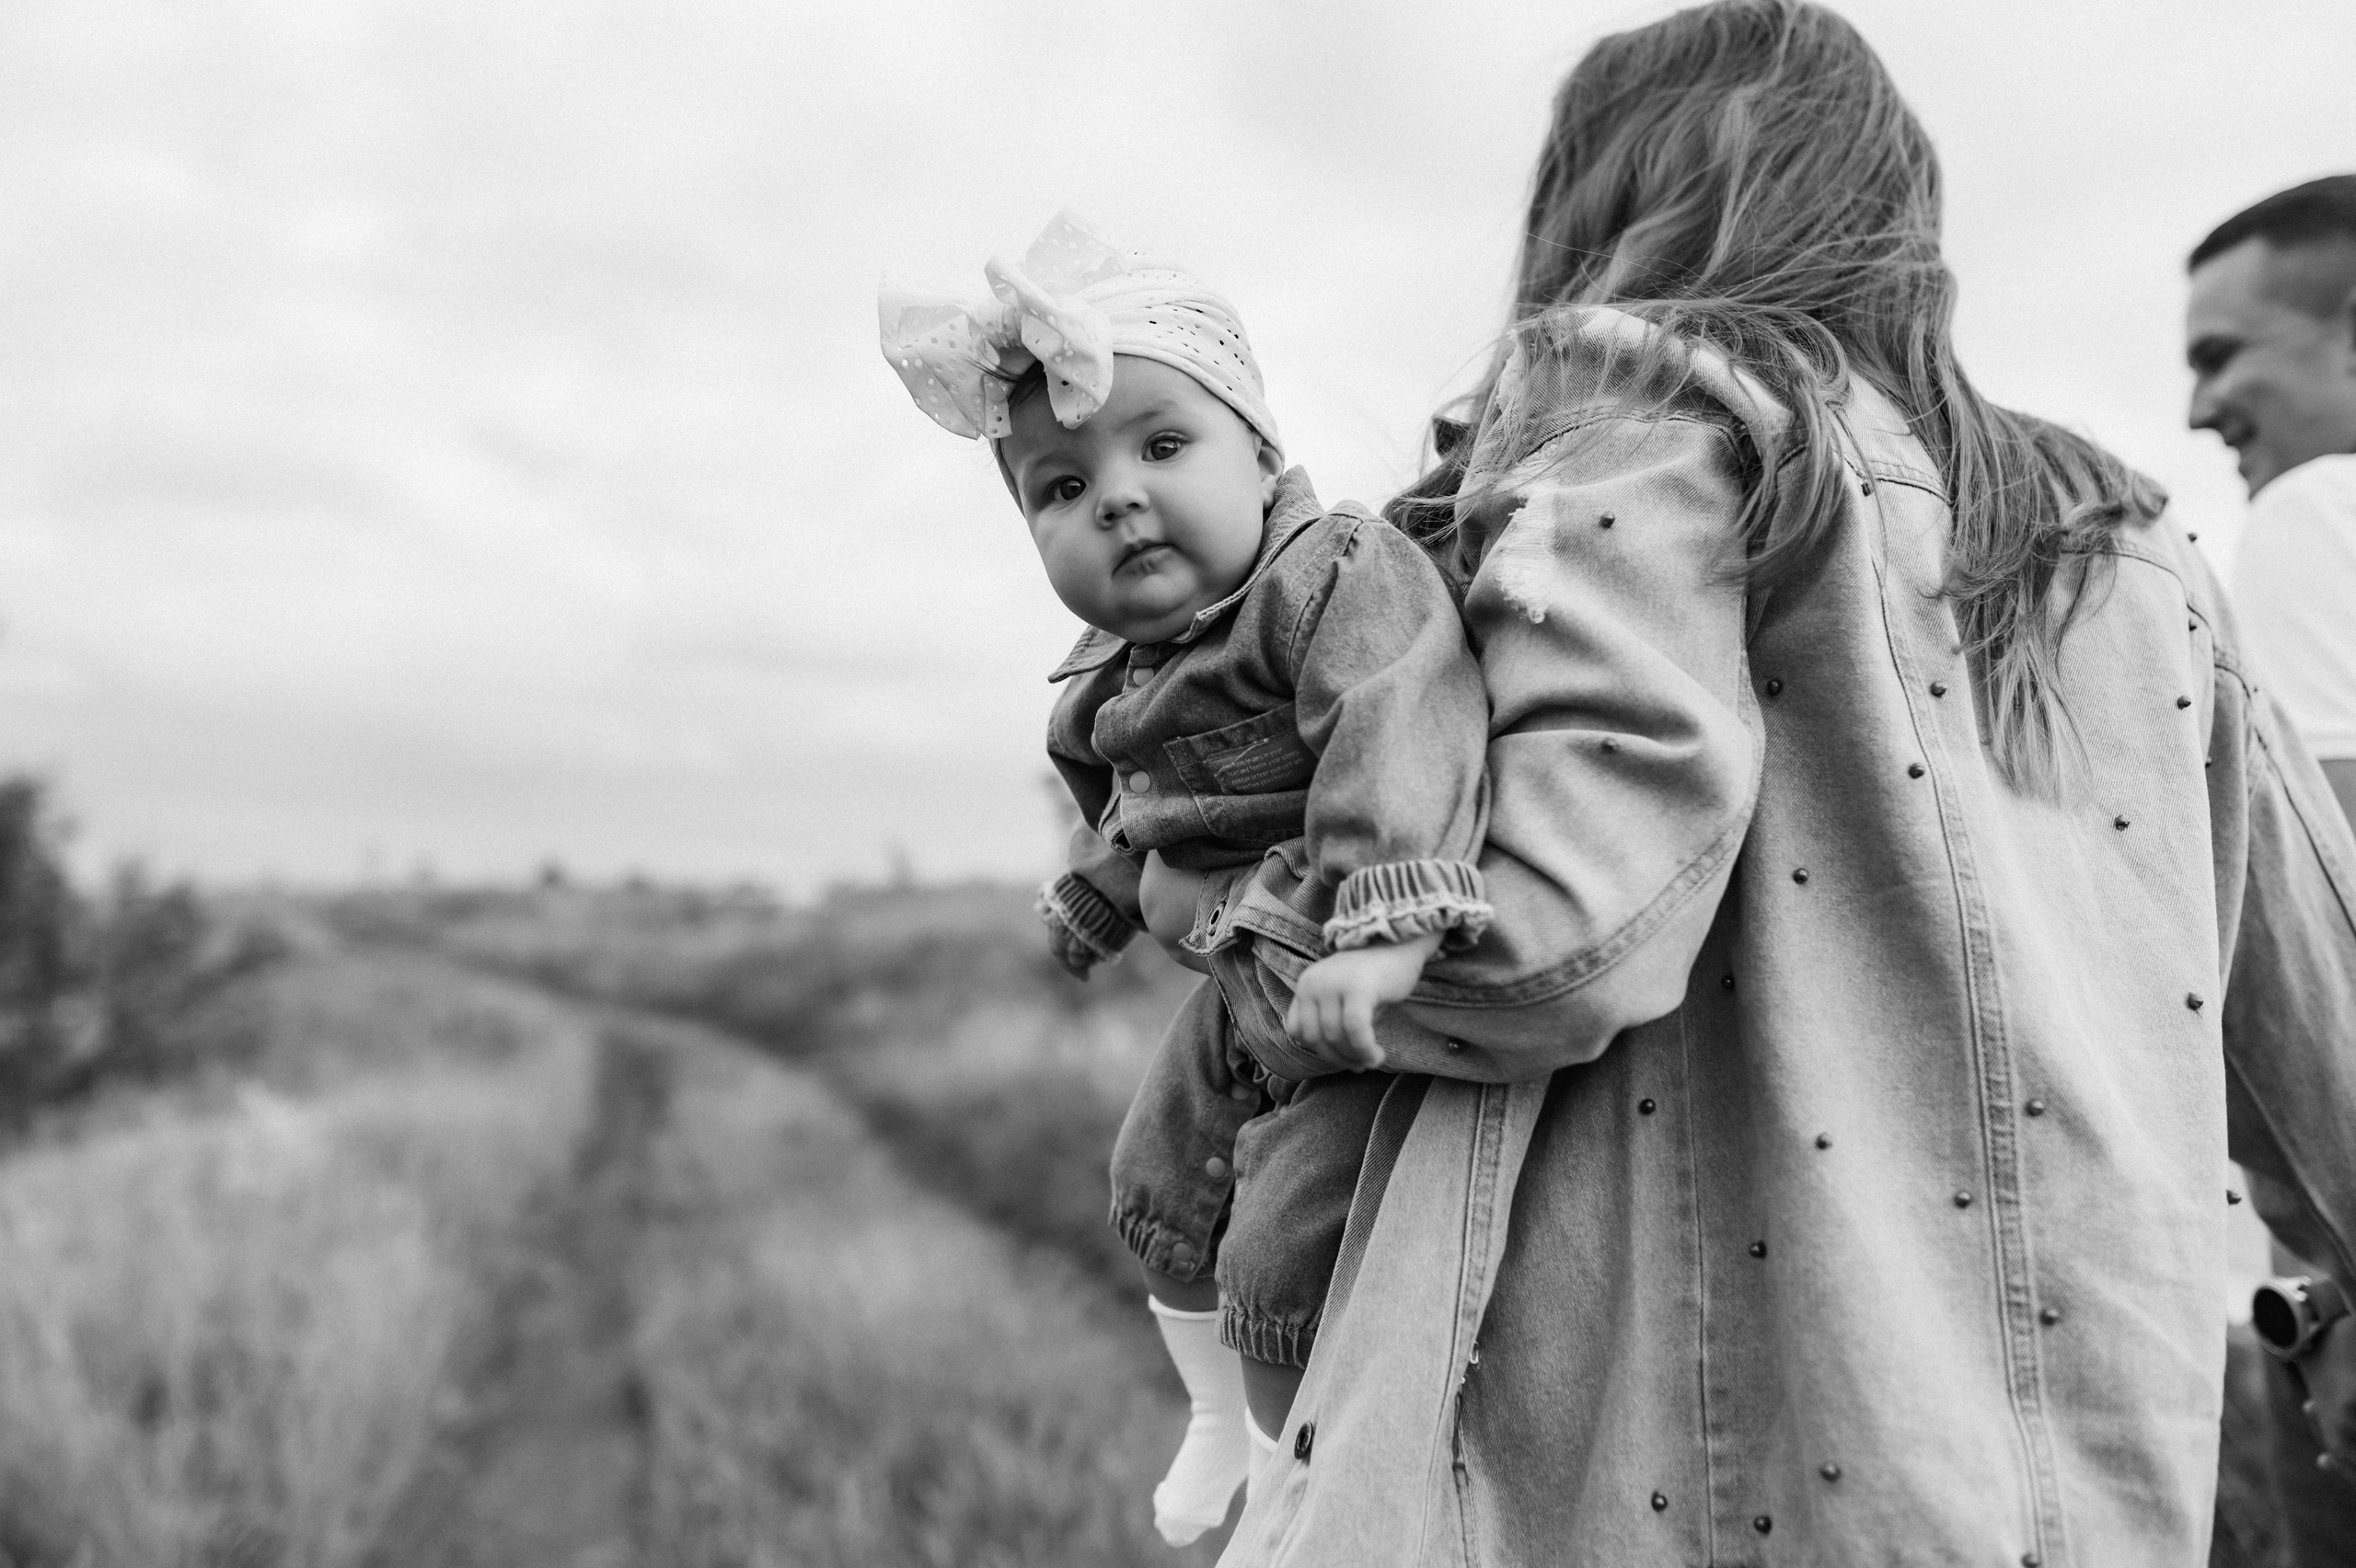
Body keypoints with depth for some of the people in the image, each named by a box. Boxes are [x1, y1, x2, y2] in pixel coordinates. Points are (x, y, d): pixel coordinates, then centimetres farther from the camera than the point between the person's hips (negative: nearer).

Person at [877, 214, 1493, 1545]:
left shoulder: (1342, 576, -25)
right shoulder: (1118, 672, 3)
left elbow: (1401, 730, -43)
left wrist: (1384, 920, -55)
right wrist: (1095, 898, 37)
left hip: (1368, 1001, -9)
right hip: (1249, 995, 10)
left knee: (1286, 1263, -12)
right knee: (1163, 1192, 24)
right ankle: (1225, 1421, 52)